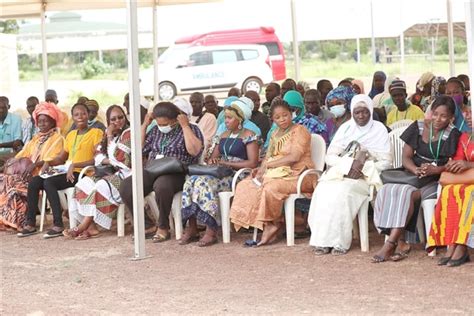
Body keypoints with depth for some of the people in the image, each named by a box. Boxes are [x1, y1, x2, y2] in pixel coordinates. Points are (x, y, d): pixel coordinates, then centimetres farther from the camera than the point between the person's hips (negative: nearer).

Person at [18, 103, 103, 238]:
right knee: (34, 182, -11)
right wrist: (48, 163, 2)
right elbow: (61, 158, 23)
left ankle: (58, 225, -30)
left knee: (49, 182, -29)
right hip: (67, 172, 7)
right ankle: (30, 224, -10)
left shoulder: (96, 133, -1)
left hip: (82, 173, -7)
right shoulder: (71, 135, 23)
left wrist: (75, 165, -19)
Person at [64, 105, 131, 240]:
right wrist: (111, 161, -10)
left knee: (102, 186, -31)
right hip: (111, 173, 8)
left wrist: (110, 137, -10)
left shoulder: (128, 133, -6)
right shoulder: (108, 134, 18)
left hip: (125, 173, -8)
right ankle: (90, 227, -24)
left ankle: (83, 227, -26)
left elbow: (117, 157, -15)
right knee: (84, 183, -11)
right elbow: (97, 157, 10)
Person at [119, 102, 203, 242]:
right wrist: (144, 125, 14)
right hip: (151, 171, 6)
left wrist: (185, 126, -11)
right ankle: (148, 225, -9)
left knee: (161, 186, -41)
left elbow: (194, 151, -15)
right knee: (125, 187, -21)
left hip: (177, 174, -6)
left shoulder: (191, 129, 4)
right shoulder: (156, 131, 20)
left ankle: (163, 228, -19)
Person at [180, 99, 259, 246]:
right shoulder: (224, 135, 22)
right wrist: (212, 161, -1)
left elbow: (252, 163, -11)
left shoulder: (248, 135, -1)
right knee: (191, 181, -22)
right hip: (220, 173, 7)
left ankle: (211, 231, -31)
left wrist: (226, 163, -12)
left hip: (237, 175, -7)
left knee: (205, 183, -33)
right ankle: (191, 228, -23)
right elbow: (213, 157, 25)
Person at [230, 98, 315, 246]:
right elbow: (268, 157, 13)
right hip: (277, 173, 8)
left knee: (270, 187, -36)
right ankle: (269, 227, -18)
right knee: (244, 185, -11)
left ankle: (273, 224, -12)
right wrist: (261, 170, -10)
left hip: (297, 175, -8)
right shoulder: (275, 134, 20)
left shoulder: (299, 131, -5)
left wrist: (268, 165, -13)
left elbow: (294, 157, -17)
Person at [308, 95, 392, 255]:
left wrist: (363, 167, -16)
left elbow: (386, 162, 0)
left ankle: (340, 242, -31)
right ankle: (323, 240, -29)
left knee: (342, 191, -35)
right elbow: (330, 156, 5)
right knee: (323, 190, -30)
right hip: (340, 173, 3)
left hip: (366, 177, -3)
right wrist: (349, 164, -14)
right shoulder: (345, 128, 14)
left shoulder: (379, 129, 6)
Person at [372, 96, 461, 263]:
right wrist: (416, 170, -16)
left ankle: (390, 244, -33)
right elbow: (406, 157, 5)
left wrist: (434, 170, -23)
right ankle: (402, 243, -34)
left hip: (436, 180, -4)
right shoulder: (419, 127, 8)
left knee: (408, 193, -33)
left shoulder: (453, 135, -1)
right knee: (386, 191, -27)